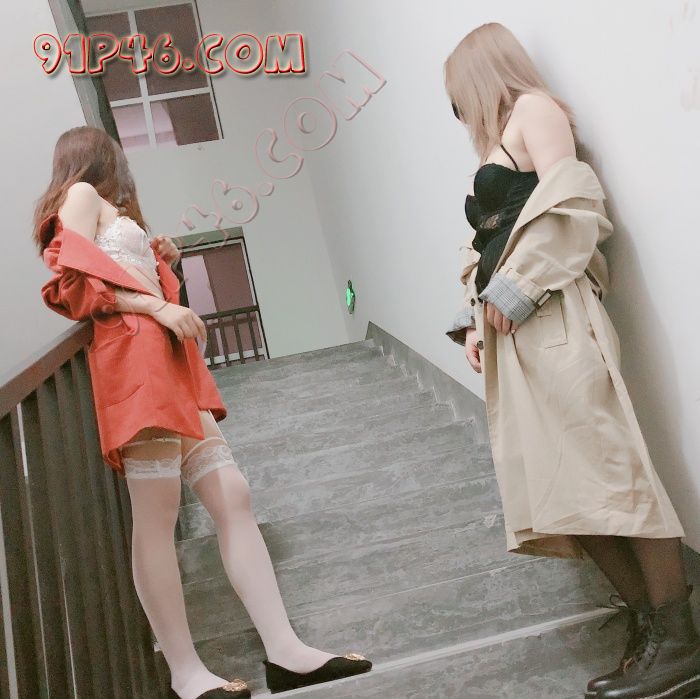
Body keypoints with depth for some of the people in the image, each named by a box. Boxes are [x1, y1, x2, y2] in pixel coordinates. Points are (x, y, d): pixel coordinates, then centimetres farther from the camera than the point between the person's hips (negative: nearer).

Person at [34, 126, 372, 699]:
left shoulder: (107, 211, 32)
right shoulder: (82, 195, 8)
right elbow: (79, 281, -7)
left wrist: (159, 262, 22)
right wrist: (159, 307, -13)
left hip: (167, 362, 9)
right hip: (133, 355, -9)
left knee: (232, 496, -3)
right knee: (157, 514, -11)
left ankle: (285, 650, -6)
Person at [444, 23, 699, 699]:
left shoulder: (534, 108, 4)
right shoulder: (497, 145, 28)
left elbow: (569, 204, -11)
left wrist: (515, 289, -11)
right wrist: (474, 318, 13)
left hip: (549, 315, -9)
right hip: (511, 324, 9)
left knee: (603, 466, -12)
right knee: (554, 477, 2)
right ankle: (645, 623, 8)